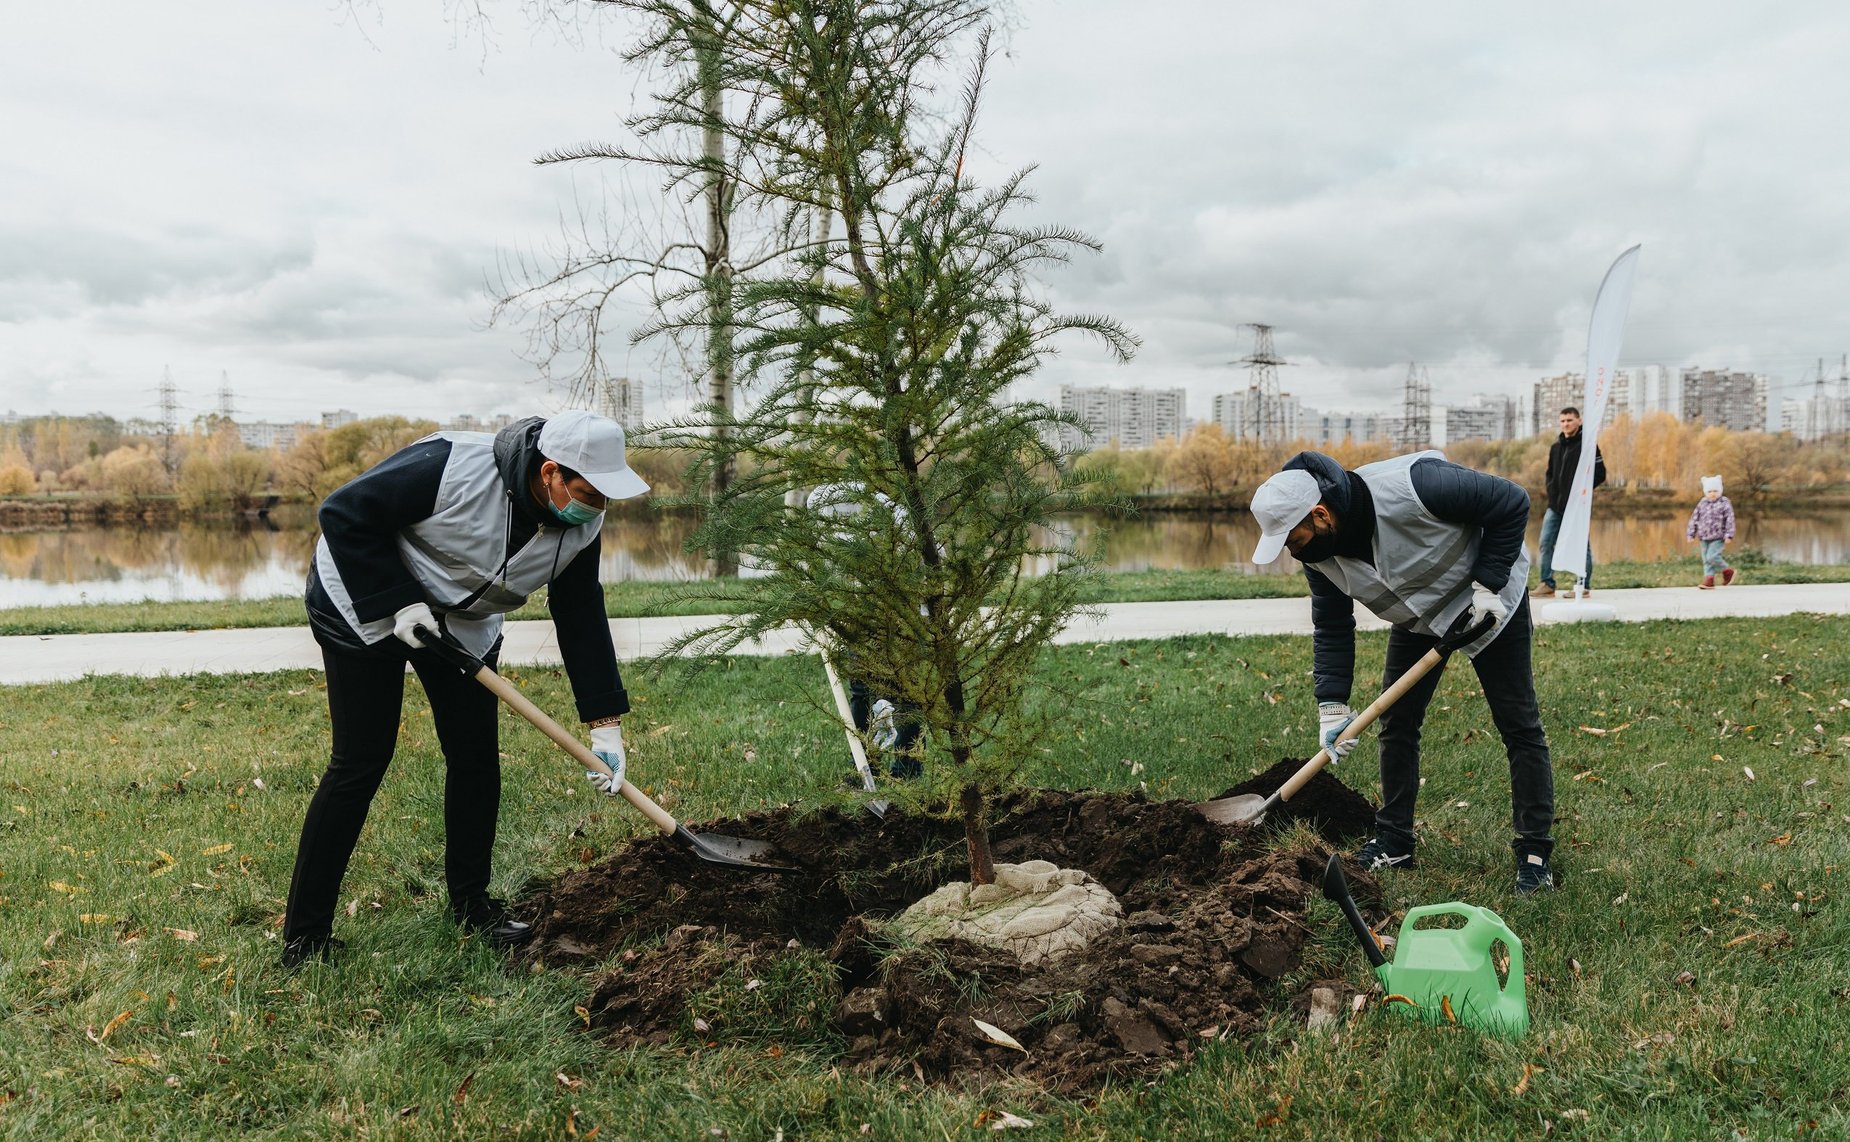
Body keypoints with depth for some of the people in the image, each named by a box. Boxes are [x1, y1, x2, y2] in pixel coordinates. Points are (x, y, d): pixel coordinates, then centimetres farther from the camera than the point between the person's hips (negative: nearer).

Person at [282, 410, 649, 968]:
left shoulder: (581, 525, -14)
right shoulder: (450, 466, -34)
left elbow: (582, 617, -7)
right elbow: (345, 514, -25)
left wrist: (606, 723, -10)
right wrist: (395, 604, -27)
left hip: (463, 623, 6)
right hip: (364, 602, -6)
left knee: (476, 756, 2)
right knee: (360, 762, -9)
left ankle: (471, 901, 20)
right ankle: (304, 935, 2)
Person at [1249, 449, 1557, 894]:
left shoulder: (1412, 486, -38)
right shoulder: (1318, 552, -17)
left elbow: (1512, 503, -25)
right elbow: (1332, 629, -7)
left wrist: (1488, 583, -27)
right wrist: (1332, 706, -15)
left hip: (1488, 601, -5)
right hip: (1418, 614, 6)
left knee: (1519, 725, -4)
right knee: (1396, 724, 4)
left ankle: (1535, 852, 6)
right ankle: (1394, 843, 16)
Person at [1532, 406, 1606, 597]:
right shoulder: (1555, 447, 14)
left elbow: (1600, 474, -7)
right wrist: (1550, 486, 4)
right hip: (1555, 506, 6)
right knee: (1546, 543, 3)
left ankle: (1584, 585, 8)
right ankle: (1547, 584, 9)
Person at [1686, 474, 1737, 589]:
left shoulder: (1724, 503, -4)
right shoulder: (1702, 503, 9)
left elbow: (1730, 520, -7)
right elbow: (1694, 518, 12)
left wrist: (1728, 535, -13)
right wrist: (1691, 533, 10)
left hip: (1718, 537, -5)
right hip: (1704, 537, 6)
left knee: (1712, 557, -15)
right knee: (1706, 559, 4)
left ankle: (1727, 571, 8)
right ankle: (1709, 581, 7)